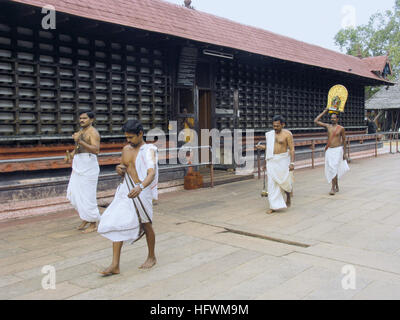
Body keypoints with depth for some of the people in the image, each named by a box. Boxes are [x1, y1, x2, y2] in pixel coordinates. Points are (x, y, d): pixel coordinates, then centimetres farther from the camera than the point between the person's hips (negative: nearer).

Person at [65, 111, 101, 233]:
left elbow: (96, 150, -23)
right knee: (73, 194, 8)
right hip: (78, 166, 9)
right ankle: (85, 218, 24)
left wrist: (80, 141, -30)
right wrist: (71, 155, 11)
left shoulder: (93, 132, -9)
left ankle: (93, 224, 9)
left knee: (88, 195, -4)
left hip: (88, 167, -8)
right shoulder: (80, 131, 18)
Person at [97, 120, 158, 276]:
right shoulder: (126, 149, 10)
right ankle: (115, 265, 1)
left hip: (142, 192, -6)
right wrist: (119, 169, -3)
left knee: (146, 226, 10)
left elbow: (152, 173, -28)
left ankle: (152, 257, 32)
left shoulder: (149, 150, -11)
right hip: (125, 192, 6)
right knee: (116, 224, -3)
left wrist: (140, 187, -46)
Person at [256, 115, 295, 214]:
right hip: (272, 161, 4)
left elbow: (292, 149, -10)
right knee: (272, 183, -2)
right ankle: (274, 206, 2)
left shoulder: (287, 134, -7)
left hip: (283, 160, -4)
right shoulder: (270, 134, 8)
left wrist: (292, 163, -17)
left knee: (285, 181, 2)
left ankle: (288, 197, 36)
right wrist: (263, 147, 2)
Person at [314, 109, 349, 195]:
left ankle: (333, 188, -10)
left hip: (338, 150, -4)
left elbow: (344, 140, 4)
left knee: (334, 169, -12)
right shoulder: (328, 126, 7)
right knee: (330, 169, 7)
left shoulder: (341, 128, -1)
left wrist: (344, 153, 1)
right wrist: (324, 112, 5)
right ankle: (337, 187, 22)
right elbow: (316, 121, 5)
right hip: (329, 150, 4)